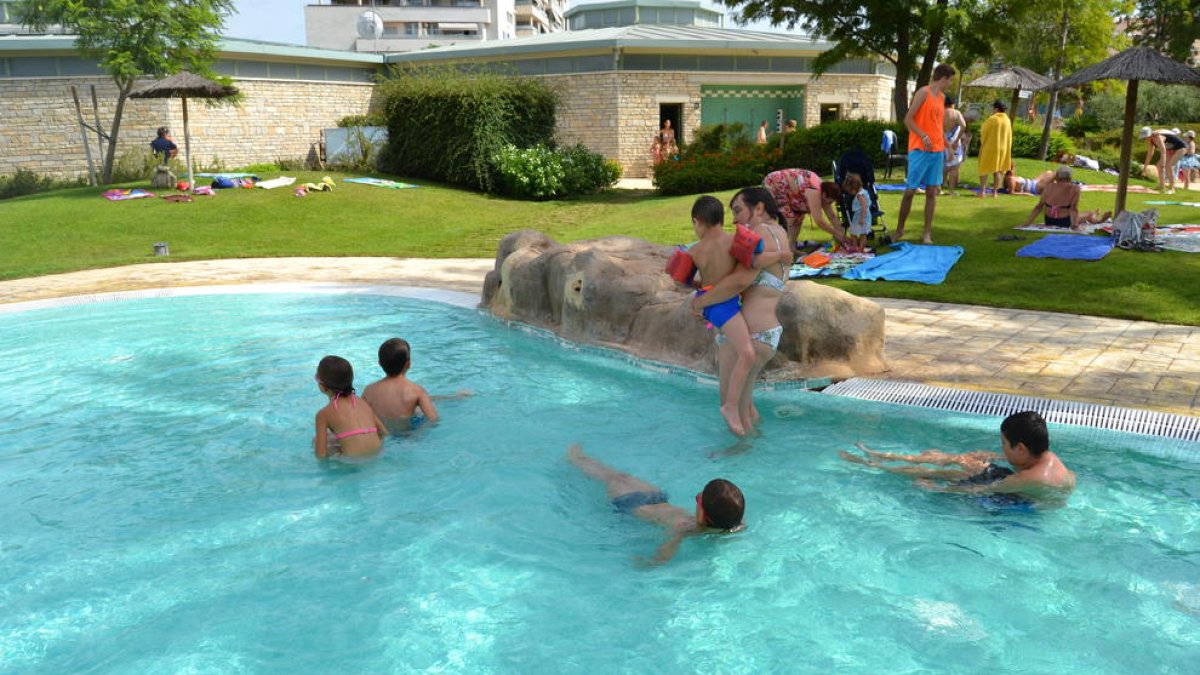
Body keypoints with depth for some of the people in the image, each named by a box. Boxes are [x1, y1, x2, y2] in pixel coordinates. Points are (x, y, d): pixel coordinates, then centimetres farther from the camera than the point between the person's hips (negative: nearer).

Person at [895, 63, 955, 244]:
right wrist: (924, 137, -20)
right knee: (910, 190, -3)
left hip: (937, 151, 7)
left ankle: (927, 233, 6)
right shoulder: (923, 93, -6)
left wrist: (946, 144, 14)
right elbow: (908, 119, -12)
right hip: (919, 149, -7)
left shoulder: (942, 97, 16)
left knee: (932, 191, 3)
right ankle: (899, 229, 9)